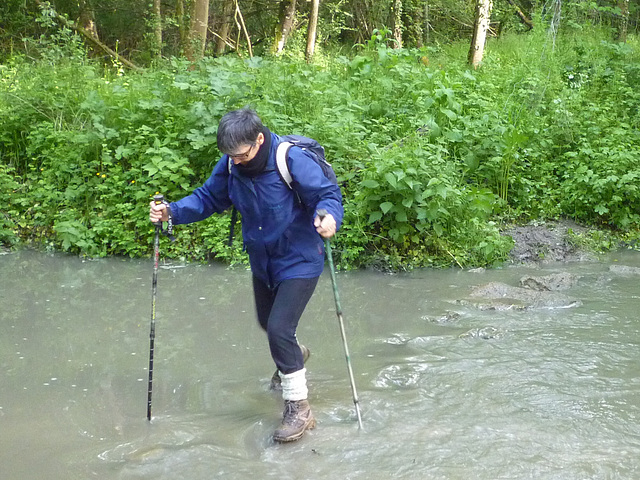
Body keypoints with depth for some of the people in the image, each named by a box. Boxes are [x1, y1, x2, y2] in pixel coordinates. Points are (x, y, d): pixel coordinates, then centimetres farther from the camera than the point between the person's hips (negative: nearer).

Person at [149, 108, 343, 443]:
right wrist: (172, 212, -16)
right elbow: (208, 198, 0)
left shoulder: (293, 160, -27)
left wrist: (328, 216, -44)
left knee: (279, 329, -16)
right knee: (267, 322, 25)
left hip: (299, 261, -7)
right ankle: (294, 354, 61)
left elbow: (328, 194, -21)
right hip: (261, 260, 7)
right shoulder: (230, 165, -10)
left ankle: (298, 409, -1)